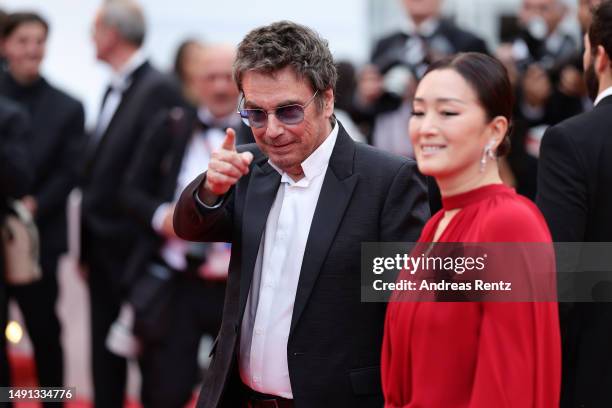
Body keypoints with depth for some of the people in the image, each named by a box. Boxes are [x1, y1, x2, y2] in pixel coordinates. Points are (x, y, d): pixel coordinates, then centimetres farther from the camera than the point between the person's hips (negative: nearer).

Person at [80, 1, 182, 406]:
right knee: (105, 356, 14)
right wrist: (87, 247, 15)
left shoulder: (158, 90, -15)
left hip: (133, 249, -8)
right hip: (103, 249, 9)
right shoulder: (114, 90, 14)